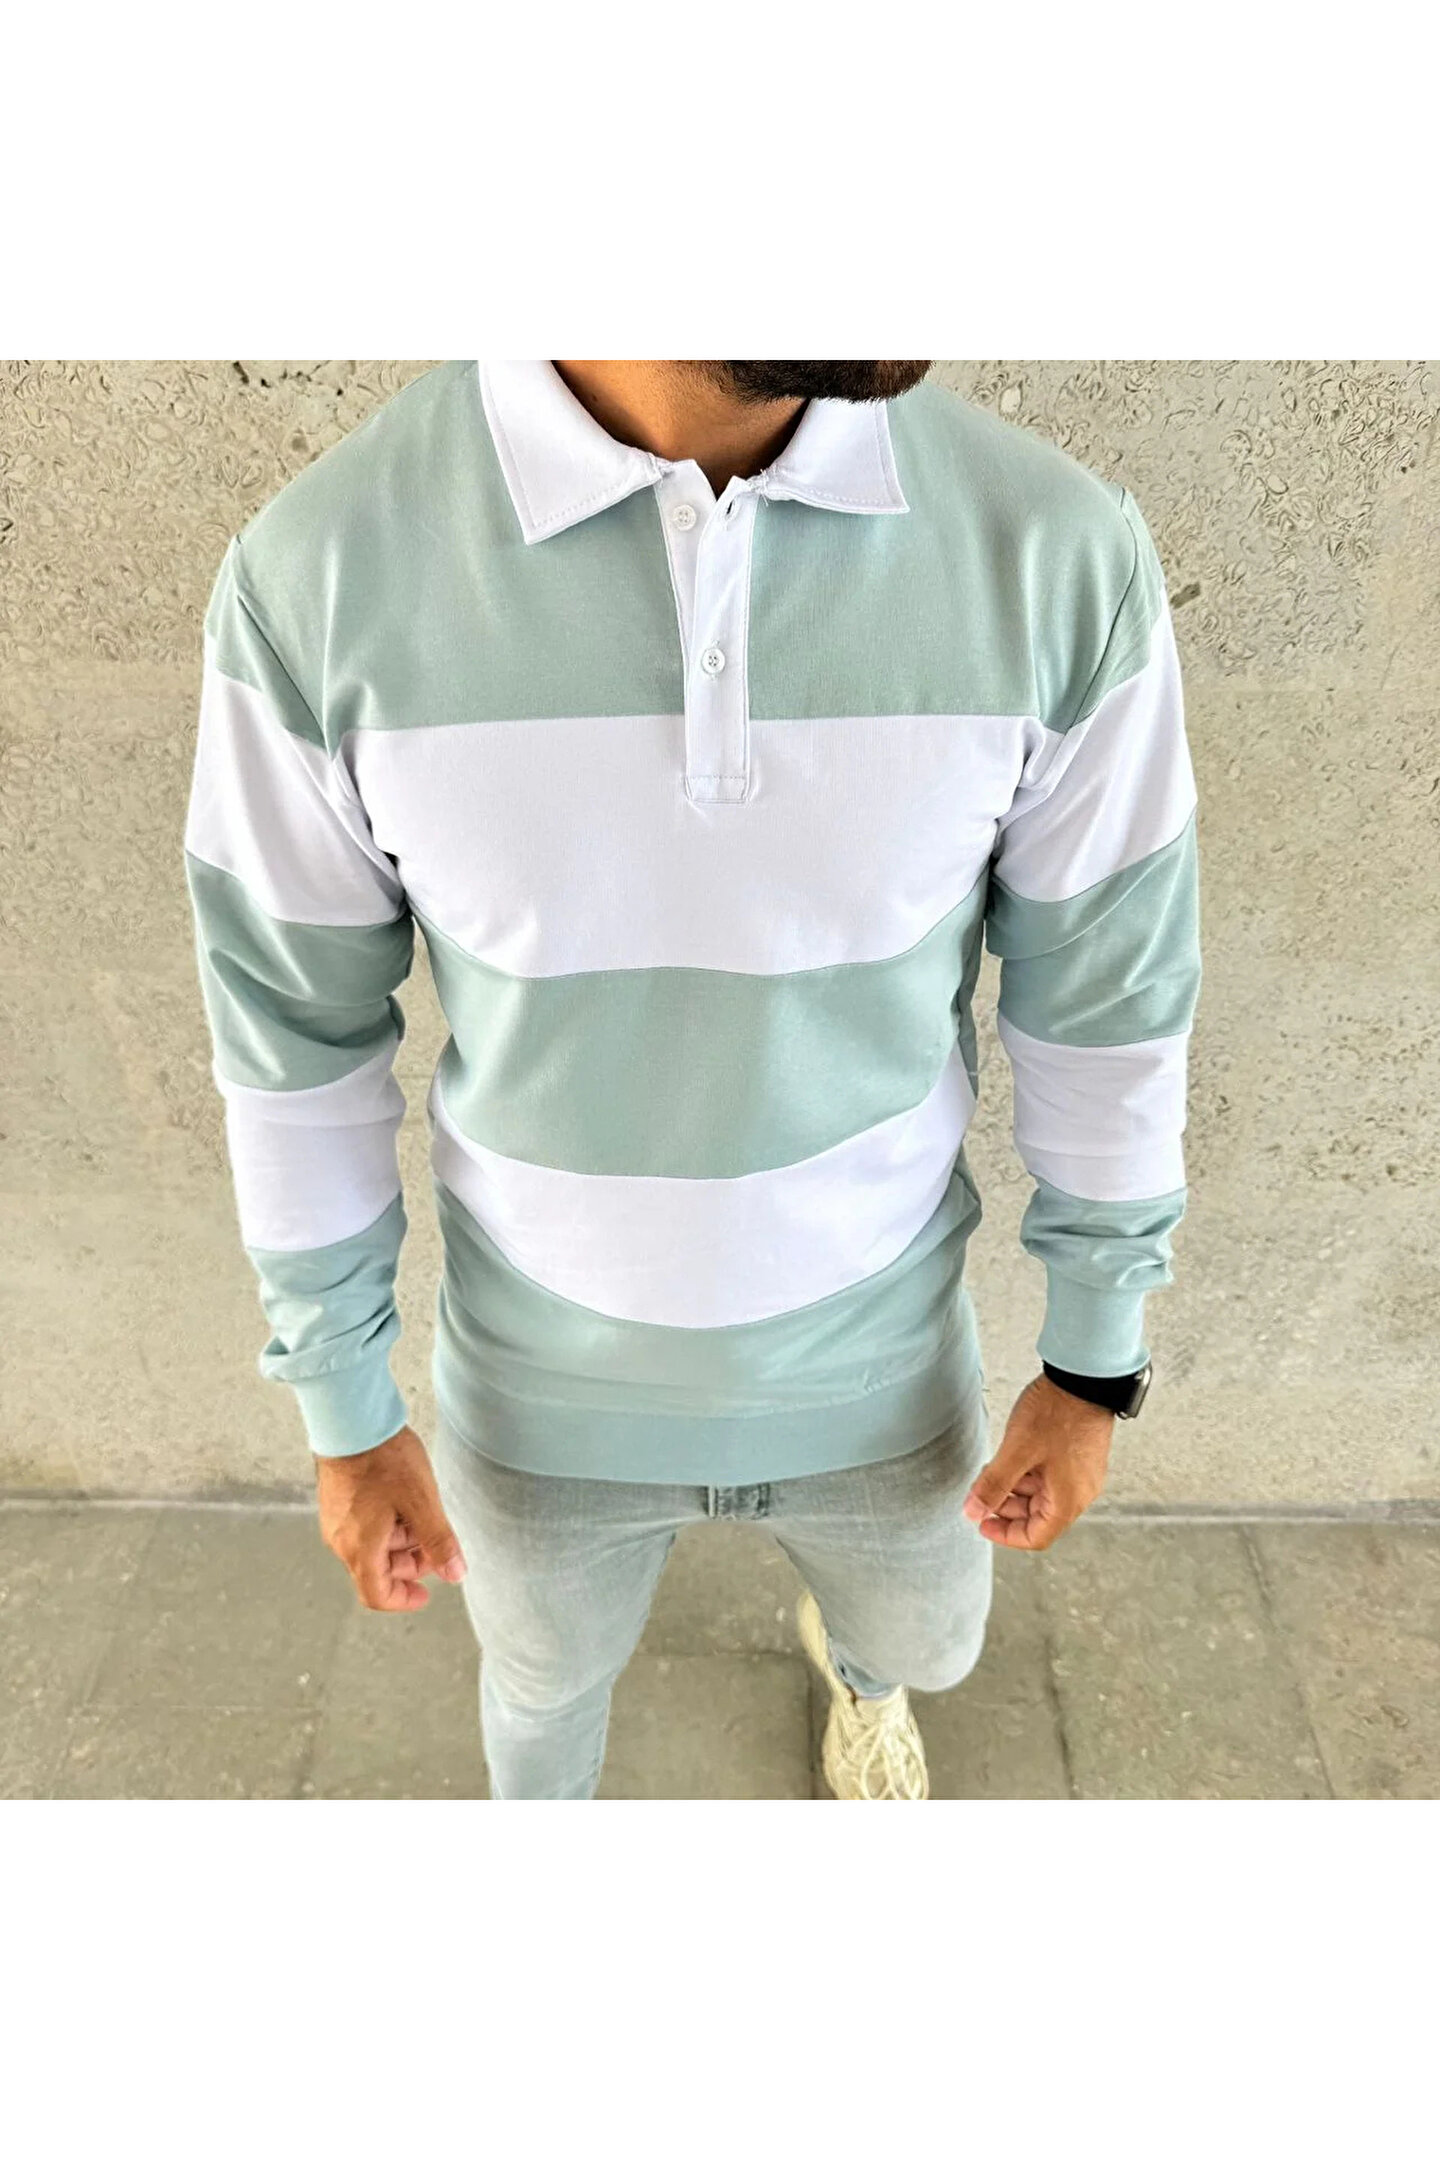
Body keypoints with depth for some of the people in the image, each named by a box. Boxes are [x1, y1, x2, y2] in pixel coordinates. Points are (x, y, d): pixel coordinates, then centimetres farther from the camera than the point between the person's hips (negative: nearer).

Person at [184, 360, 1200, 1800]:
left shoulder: (1061, 555, -22)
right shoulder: (318, 577, -24)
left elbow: (1102, 999, -8)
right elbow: (299, 1034, -11)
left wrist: (1092, 1364, 2)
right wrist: (346, 1417, 0)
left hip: (879, 1363, 1)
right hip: (538, 1391, 0)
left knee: (921, 1642, 32)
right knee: (545, 1680, 31)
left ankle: (849, 1654, 73)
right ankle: (539, 1828, 71)